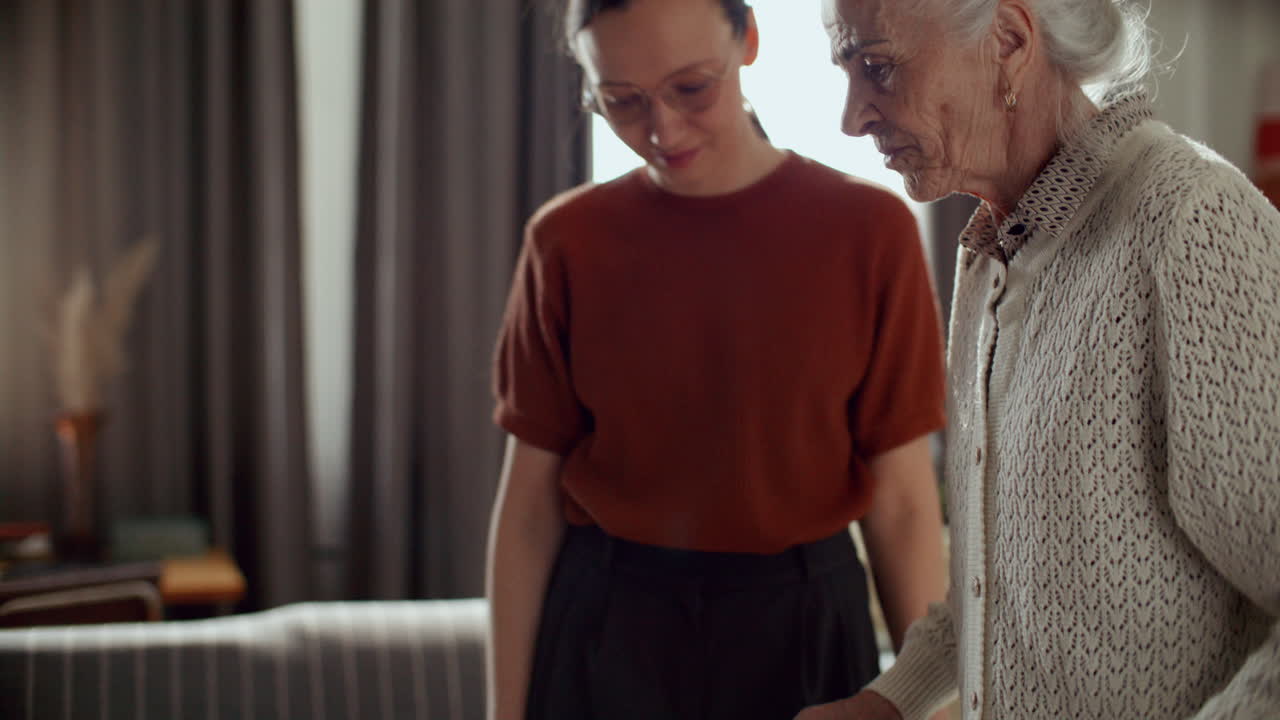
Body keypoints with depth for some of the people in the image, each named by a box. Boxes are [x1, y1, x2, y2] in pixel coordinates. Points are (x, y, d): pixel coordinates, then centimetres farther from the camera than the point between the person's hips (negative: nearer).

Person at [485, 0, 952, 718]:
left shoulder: (869, 228, -7)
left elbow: (903, 501, -5)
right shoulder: (568, 240, -4)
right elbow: (530, 497, -1)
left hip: (799, 629, 0)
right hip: (608, 631, 1)